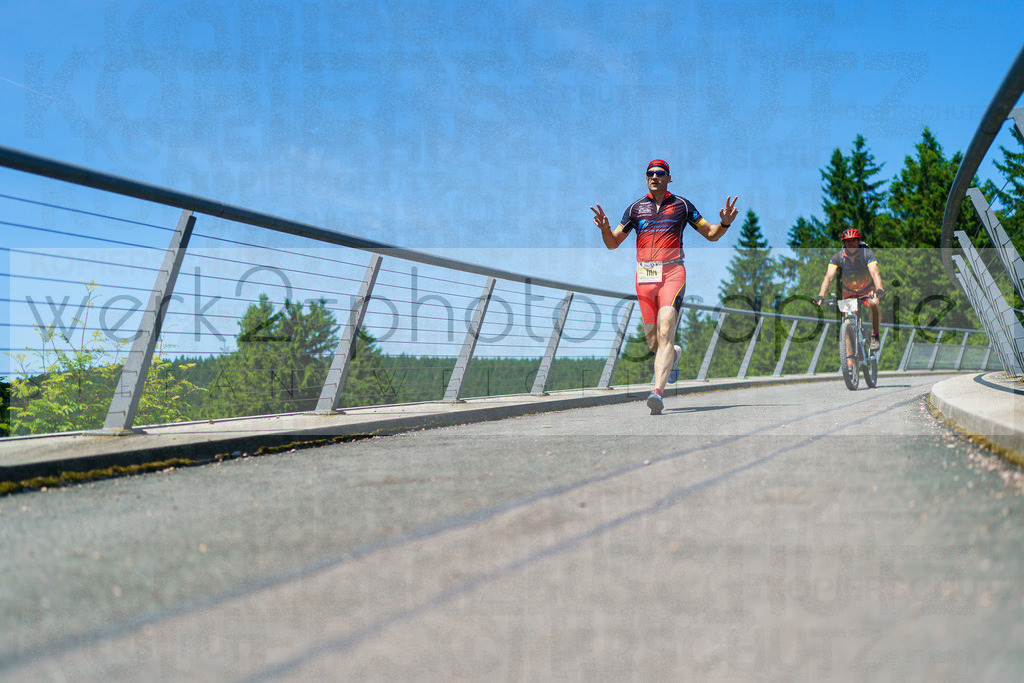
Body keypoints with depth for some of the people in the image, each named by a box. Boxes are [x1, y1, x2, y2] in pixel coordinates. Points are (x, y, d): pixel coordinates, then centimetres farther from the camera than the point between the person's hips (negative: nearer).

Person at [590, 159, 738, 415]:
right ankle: (673, 355, 42)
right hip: (644, 277, 3)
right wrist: (605, 227, -6)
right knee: (653, 344, 6)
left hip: (672, 273, -3)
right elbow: (613, 243, 15)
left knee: (665, 334, -21)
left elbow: (711, 234, 15)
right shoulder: (636, 207, 14)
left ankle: (658, 392, -32)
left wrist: (725, 223, -7)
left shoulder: (682, 205, 9)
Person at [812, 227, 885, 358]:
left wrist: (879, 289, -55)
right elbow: (828, 277, -29)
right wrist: (821, 295, -45)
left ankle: (875, 337, -17)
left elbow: (875, 273, -36)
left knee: (874, 304, -34)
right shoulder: (838, 257, -18)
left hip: (868, 290, -2)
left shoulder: (867, 254, -22)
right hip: (848, 292, 2)